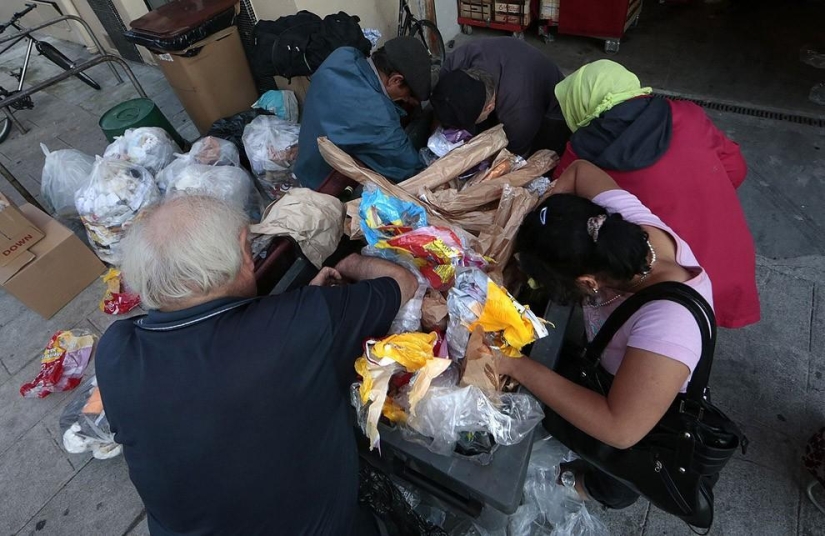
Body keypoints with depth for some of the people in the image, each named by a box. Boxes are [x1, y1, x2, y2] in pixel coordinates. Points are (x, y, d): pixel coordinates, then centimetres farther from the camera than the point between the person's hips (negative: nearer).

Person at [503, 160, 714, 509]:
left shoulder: (670, 321, -46)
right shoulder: (624, 219, -29)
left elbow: (620, 430, -46)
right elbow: (579, 170, -11)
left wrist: (516, 366, -44)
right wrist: (544, 222, -25)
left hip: (642, 409, -6)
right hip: (613, 357, 6)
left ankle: (606, 487, 50)